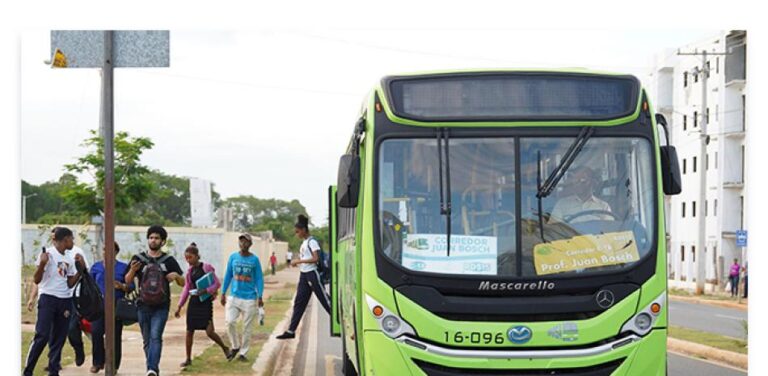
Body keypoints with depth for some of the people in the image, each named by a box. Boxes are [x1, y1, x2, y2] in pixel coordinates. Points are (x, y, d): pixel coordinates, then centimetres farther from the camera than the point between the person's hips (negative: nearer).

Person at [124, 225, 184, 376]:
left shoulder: (169, 260, 5)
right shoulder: (138, 259, 8)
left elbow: (182, 283, 9)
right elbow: (127, 281, 7)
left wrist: (176, 275, -13)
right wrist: (132, 270, -14)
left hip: (161, 306, -3)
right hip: (143, 305, 3)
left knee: (155, 336, -18)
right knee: (147, 340, 8)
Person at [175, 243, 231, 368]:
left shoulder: (206, 267, -8)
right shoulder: (190, 271, 8)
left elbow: (217, 284, -8)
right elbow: (186, 289, 14)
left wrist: (205, 291, -22)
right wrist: (179, 307, 12)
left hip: (206, 302, -5)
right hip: (194, 302, 5)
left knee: (209, 332, -9)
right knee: (189, 331, 4)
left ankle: (224, 348, 16)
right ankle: (188, 359, 14)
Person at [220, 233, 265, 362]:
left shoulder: (254, 259, -2)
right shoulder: (233, 257, 3)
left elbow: (259, 279, 1)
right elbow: (228, 276, 10)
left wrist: (260, 297, -6)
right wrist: (223, 293, 6)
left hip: (249, 298, -1)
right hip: (234, 296, 1)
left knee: (247, 327, 3)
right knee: (230, 322, -13)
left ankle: (243, 353, 15)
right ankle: (235, 346, 9)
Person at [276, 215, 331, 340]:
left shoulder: (312, 242, -12)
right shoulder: (304, 243, 15)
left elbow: (315, 258, -22)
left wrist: (299, 261, -21)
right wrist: (296, 262, 7)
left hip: (312, 274, -9)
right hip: (303, 275, 9)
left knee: (324, 299, -4)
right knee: (299, 302, 6)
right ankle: (291, 331, 6)